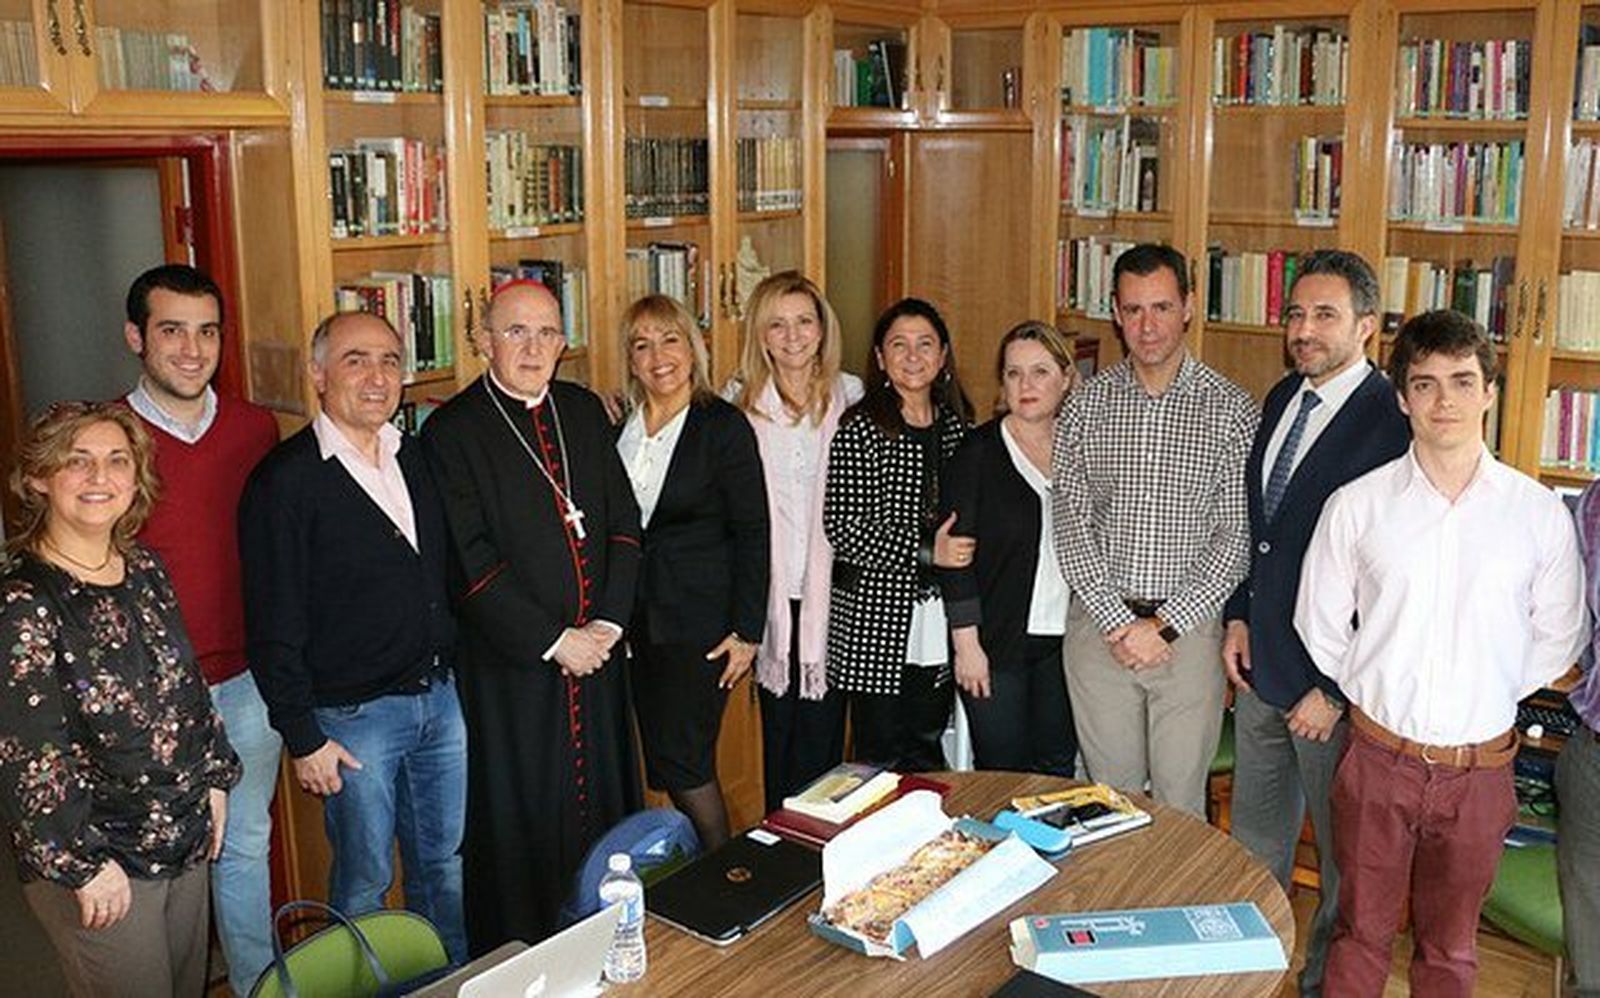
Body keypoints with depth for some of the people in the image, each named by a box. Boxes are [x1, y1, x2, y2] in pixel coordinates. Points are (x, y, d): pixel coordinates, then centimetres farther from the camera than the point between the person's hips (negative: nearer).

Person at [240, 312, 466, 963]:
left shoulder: (416, 457, 6)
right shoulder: (286, 481, -12)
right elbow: (273, 628, -11)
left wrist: (452, 675, 10)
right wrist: (303, 738, -11)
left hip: (440, 696, 6)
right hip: (353, 717, -5)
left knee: (446, 867, 17)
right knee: (365, 883, 9)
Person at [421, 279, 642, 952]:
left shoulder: (586, 412, 9)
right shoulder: (452, 431, -8)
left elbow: (623, 524, 6)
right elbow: (472, 564, -13)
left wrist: (608, 623, -6)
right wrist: (553, 640, -15)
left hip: (596, 651, 5)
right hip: (512, 665, -5)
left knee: (603, 804, 14)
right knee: (520, 825, 6)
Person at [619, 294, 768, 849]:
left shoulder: (724, 427, -9)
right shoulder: (618, 426, 6)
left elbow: (752, 534, -8)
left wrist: (747, 631, -11)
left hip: (698, 621, -5)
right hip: (636, 619, 5)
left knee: (682, 761, -6)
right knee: (663, 758, 11)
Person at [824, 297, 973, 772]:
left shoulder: (958, 425, 10)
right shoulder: (860, 428, -9)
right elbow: (841, 525, -14)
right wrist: (926, 550, -18)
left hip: (939, 613, 5)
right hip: (875, 615, -5)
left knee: (928, 748, 13)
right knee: (883, 755, 3)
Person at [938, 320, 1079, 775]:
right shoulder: (977, 451, -6)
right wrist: (966, 642, -11)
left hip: (1064, 639, 4)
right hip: (997, 641, -4)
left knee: (1058, 767, 11)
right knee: (1001, 772, 3)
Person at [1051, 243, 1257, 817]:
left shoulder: (1231, 410, -3)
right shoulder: (1086, 406, 3)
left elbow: (1236, 535, -6)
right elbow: (1070, 522, -2)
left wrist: (1165, 624, -13)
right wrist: (1116, 620, -11)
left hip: (1189, 629, -1)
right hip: (1098, 626, 2)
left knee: (1181, 801, 9)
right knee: (1109, 794, 13)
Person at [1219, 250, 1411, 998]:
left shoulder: (1393, 422, -20)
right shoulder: (1282, 398, 6)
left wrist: (1338, 691, -18)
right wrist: (1239, 617, 7)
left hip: (1333, 679, -7)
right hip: (1260, 661, 7)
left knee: (1342, 852, 15)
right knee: (1255, 839, 22)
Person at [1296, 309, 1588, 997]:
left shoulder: (1539, 512, -3)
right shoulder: (1356, 505, -5)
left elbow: (1558, 637, 7)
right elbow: (1319, 629, 3)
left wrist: (1485, 695, 4)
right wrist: (1376, 695, 5)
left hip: (1479, 766, 1)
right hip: (1378, 756, -1)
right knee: (1360, 937, 13)